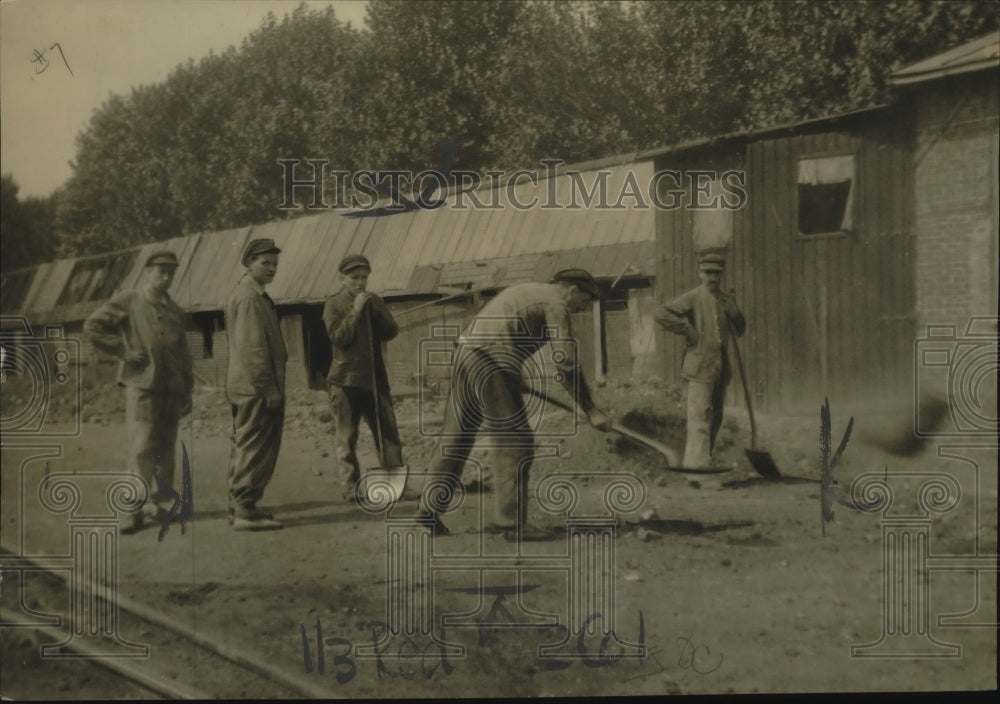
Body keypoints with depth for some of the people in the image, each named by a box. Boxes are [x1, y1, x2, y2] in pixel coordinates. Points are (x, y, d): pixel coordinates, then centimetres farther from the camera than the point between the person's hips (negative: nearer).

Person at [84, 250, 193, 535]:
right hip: (141, 384, -5)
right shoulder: (127, 302, 1)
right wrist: (123, 351, -6)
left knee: (166, 449, 6)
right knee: (142, 447, -11)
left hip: (171, 388, 5)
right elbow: (92, 327, -3)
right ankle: (136, 509, -8)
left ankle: (160, 505, 15)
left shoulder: (175, 311, 16)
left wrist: (187, 391, 15)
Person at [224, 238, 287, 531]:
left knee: (244, 448, 14)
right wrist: (269, 389, -20)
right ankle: (245, 511, -7)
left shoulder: (247, 294, 19)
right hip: (257, 388, -11)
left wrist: (273, 386, 22)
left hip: (244, 386, 11)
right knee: (255, 449, -9)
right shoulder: (249, 297, -14)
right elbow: (253, 348, -20)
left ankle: (239, 507, 20)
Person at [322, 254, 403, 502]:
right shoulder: (334, 304, -1)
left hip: (375, 378, 4)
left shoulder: (374, 301, 12)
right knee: (346, 437, -2)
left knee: (388, 433, 2)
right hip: (346, 380, -4)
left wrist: (376, 311, -10)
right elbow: (338, 337, -13)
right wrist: (356, 310, -15)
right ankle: (351, 487, 3)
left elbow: (391, 332, 4)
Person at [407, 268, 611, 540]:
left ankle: (429, 506, 16)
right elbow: (566, 363, -9)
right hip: (492, 365, -9)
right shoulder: (555, 303, -1)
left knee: (455, 439, 14)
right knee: (515, 443, -3)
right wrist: (590, 410, -6)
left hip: (465, 355, 10)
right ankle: (512, 522, -1)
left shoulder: (527, 291, 27)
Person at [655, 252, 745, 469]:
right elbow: (661, 315, -16)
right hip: (700, 365, -7)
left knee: (715, 418, 12)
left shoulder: (725, 301, 14)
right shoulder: (692, 298, -7)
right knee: (700, 418, -13)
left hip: (720, 366, 7)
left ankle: (694, 462, 24)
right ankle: (697, 466, -14)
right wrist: (687, 330, -14)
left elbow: (740, 330, 20)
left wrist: (734, 313, 0)